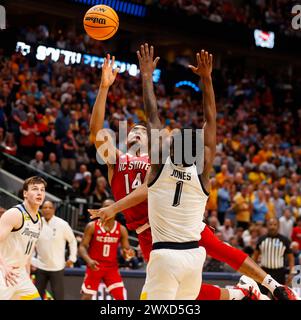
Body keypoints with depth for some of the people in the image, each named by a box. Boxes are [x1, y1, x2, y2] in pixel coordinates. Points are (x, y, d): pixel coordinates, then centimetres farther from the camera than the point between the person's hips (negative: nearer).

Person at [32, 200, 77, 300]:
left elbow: (72, 241, 2)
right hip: (40, 267, 3)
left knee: (58, 296, -2)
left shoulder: (62, 224, -10)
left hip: (57, 267, -3)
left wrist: (72, 258, 0)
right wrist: (30, 261, 8)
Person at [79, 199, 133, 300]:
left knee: (121, 297, -9)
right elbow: (82, 247, -6)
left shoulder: (121, 229, 2)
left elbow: (127, 249, 5)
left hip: (112, 268, 2)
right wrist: (89, 260, -25)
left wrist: (128, 253, -21)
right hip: (95, 267, -2)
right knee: (86, 297, -2)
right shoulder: (92, 226, -4)